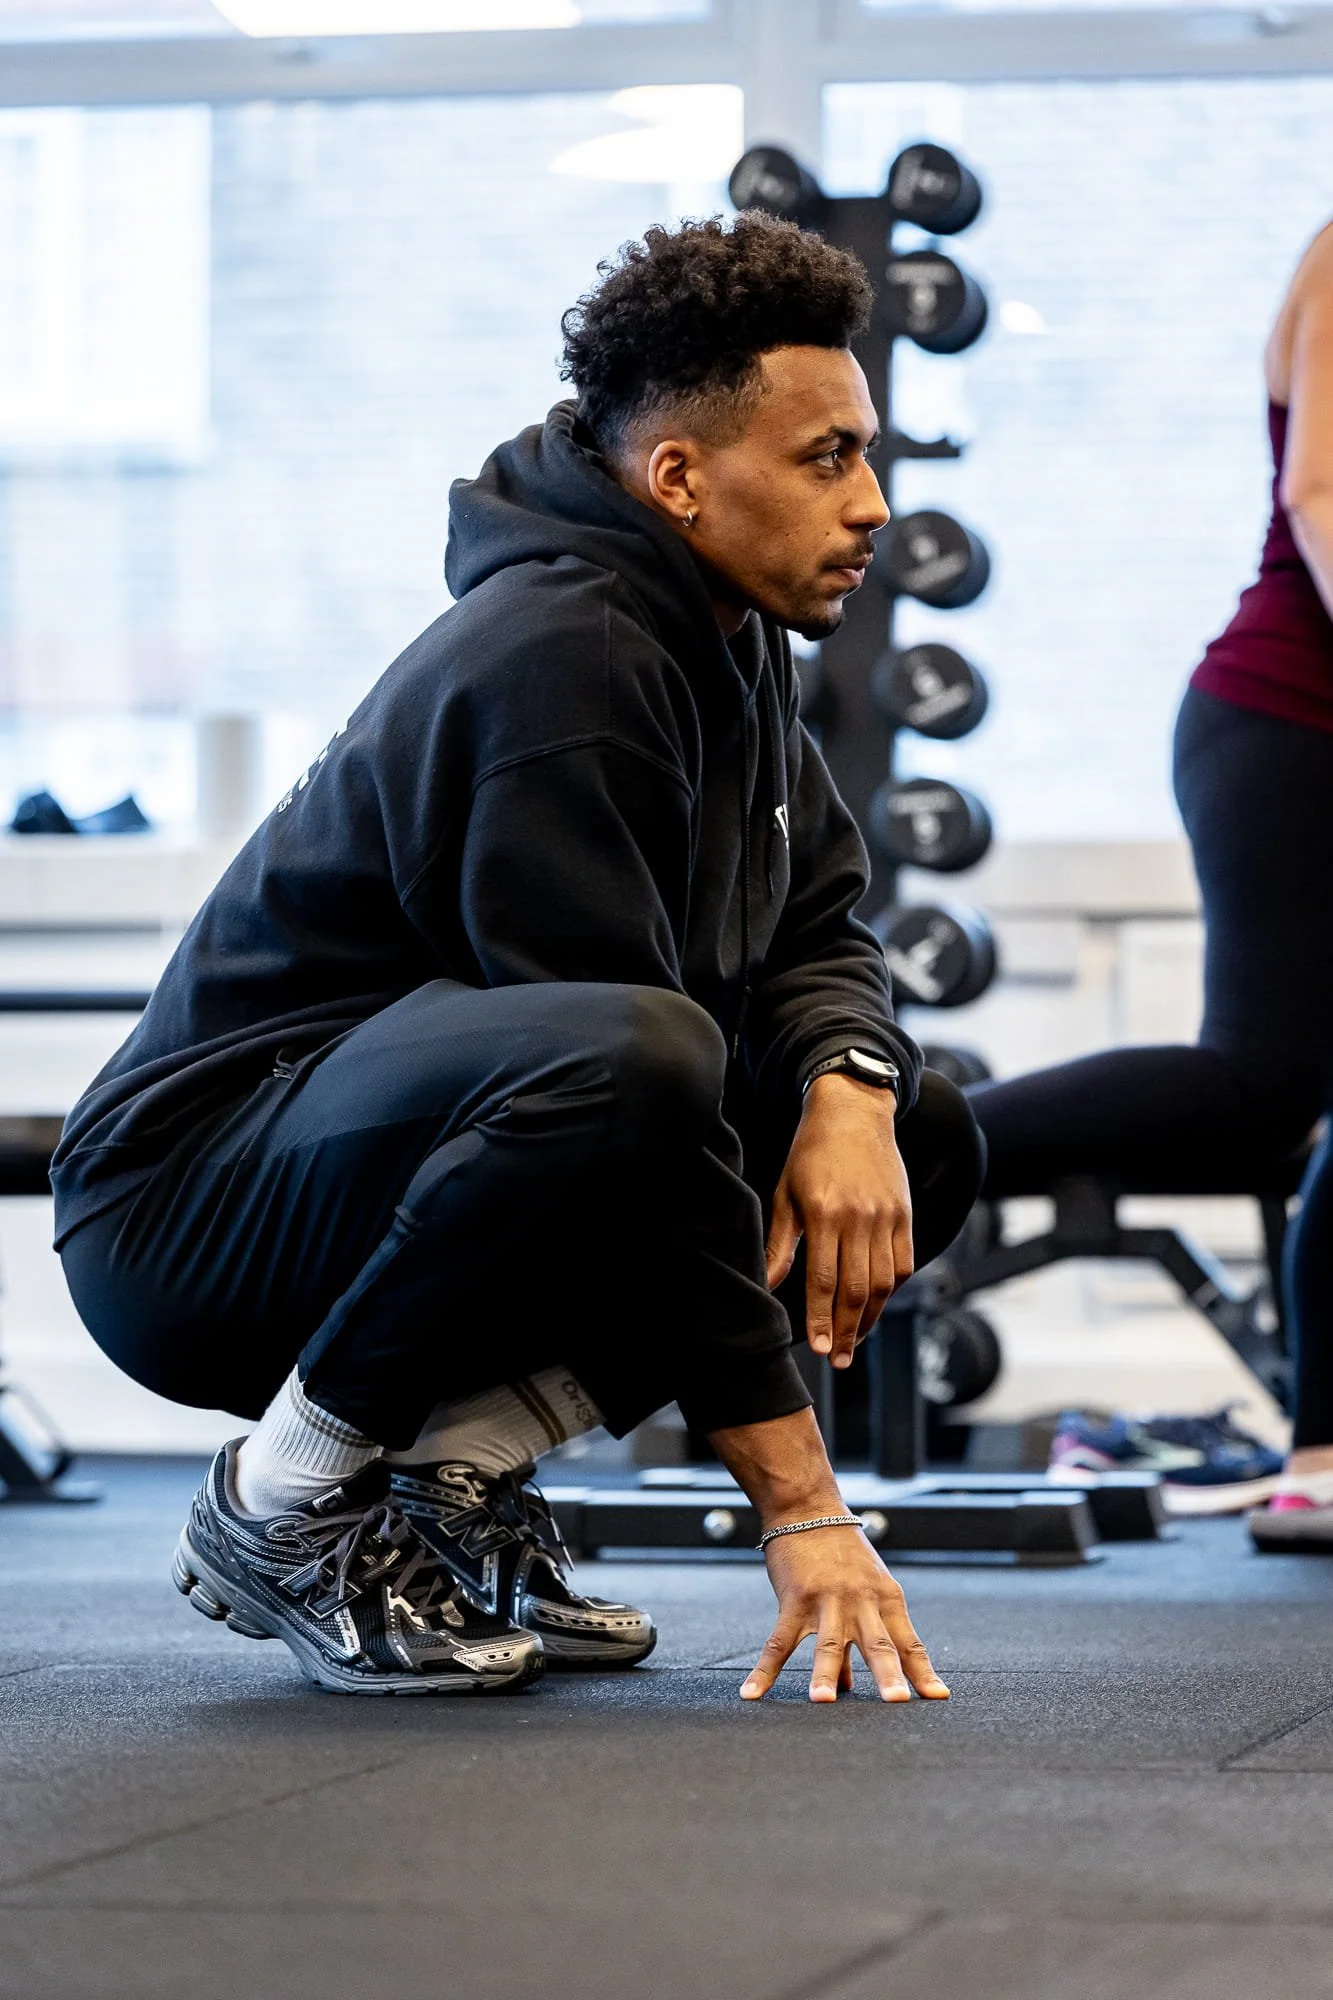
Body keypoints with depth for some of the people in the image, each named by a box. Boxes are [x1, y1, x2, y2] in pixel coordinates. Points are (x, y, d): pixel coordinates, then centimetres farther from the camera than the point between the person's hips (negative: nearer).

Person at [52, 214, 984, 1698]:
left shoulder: (727, 635, 8)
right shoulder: (558, 669, -22)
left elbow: (817, 921, 14)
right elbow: (635, 1070, -27)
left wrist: (847, 1089, -13)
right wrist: (801, 1506, -27)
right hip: (190, 1210, -10)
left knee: (925, 1135, 7)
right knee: (629, 1067, -38)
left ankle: (455, 1466, 2)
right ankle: (286, 1502, -15)